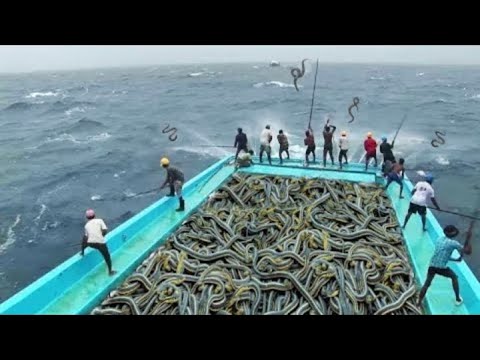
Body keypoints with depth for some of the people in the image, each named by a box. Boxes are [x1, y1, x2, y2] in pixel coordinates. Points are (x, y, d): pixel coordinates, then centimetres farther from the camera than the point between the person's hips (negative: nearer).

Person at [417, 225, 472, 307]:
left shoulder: (440, 239, 13)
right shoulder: (453, 243, -7)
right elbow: (468, 252, -3)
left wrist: (455, 259, 26)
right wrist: (468, 238, -2)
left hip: (432, 266, 4)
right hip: (441, 268, -4)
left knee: (427, 284, 18)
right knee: (454, 277, 26)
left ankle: (419, 302, 20)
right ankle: (458, 299, 36)